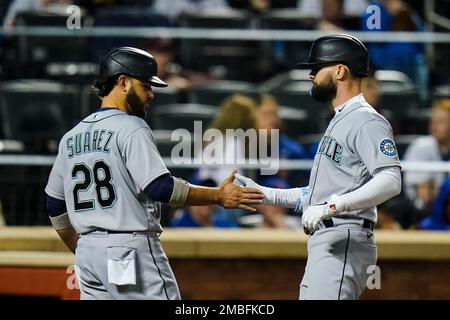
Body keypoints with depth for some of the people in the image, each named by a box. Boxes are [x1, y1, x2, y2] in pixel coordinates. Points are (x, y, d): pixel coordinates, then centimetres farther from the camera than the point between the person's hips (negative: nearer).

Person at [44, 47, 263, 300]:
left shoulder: (71, 137, 15)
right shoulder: (131, 128, -9)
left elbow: (56, 206, 19)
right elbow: (160, 187, -18)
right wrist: (218, 196, -12)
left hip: (87, 252, 8)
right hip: (131, 250, -8)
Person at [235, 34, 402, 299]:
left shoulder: (367, 121, -10)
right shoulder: (339, 121, 24)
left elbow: (390, 181, -24)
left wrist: (331, 206, -30)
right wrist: (264, 194, 21)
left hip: (345, 245, -11)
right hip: (323, 247, 11)